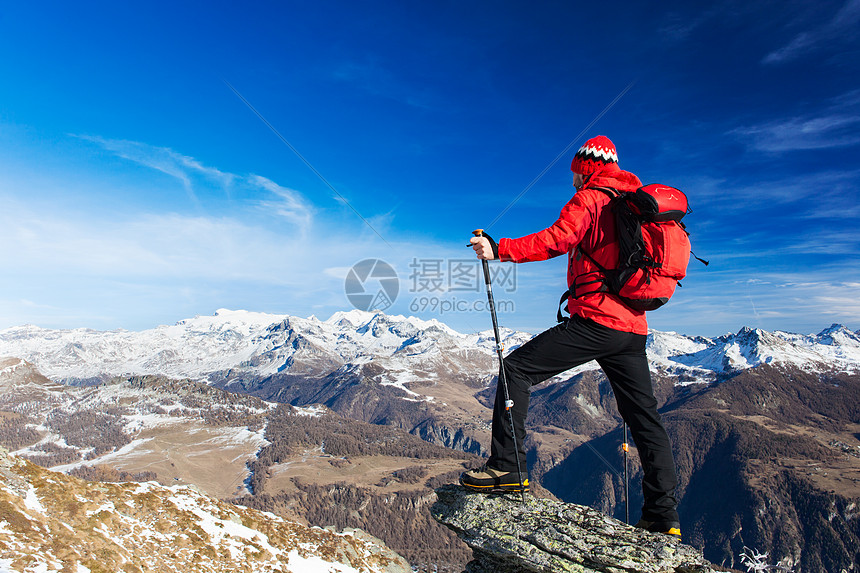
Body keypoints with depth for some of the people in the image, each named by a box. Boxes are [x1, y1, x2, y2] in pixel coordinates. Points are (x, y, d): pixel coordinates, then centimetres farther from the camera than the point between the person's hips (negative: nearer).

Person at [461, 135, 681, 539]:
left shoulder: (589, 199, -1)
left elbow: (557, 239, -19)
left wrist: (500, 250, -22)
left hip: (594, 321, -8)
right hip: (633, 329, 9)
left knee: (517, 369, -2)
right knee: (644, 418, 14)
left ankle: (507, 467, -5)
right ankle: (663, 516, 20)